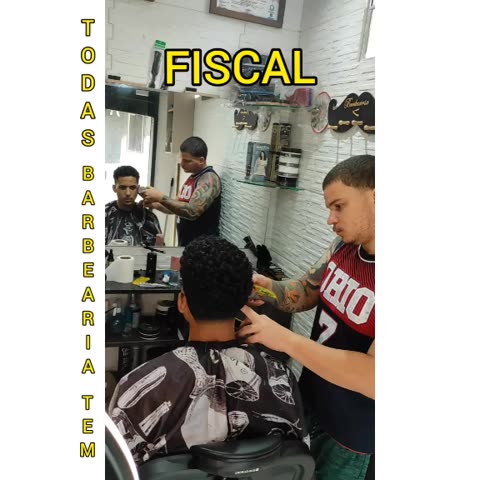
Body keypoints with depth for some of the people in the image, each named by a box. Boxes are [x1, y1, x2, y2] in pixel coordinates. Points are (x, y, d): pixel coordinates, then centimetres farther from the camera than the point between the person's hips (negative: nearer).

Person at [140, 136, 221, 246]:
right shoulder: (192, 178, 12)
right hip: (186, 244, 8)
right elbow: (178, 207, 16)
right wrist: (155, 204, 0)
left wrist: (161, 197, -24)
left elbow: (192, 212, -28)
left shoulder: (209, 178, -16)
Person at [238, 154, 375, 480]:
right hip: (310, 405, 6)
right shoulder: (343, 247, -5)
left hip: (356, 437, -6)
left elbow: (373, 378, -33)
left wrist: (284, 338, -31)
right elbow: (306, 292, 8)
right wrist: (269, 287, -12)